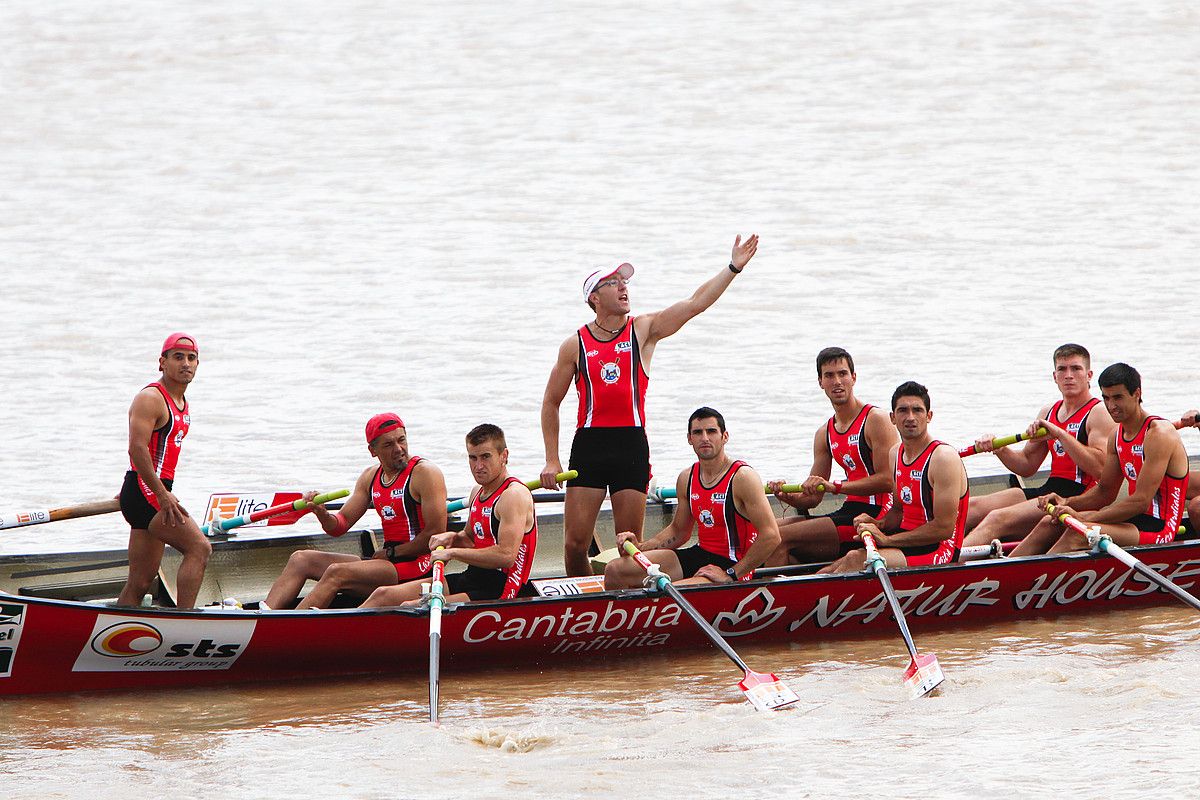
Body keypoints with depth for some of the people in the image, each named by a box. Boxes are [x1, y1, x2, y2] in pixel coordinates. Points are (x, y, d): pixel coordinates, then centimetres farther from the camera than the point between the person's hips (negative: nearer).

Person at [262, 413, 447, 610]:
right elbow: (341, 525, 12)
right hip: (388, 559, 8)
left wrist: (391, 553, -10)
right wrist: (322, 515, -11)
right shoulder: (370, 477, 13)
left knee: (337, 573, -27)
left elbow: (436, 534, -16)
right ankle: (264, 613, -17)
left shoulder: (424, 472, -9)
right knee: (301, 559, 2)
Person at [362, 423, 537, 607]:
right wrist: (452, 538, 6)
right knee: (383, 595, 2)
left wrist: (452, 552, -19)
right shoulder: (478, 494, 15)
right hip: (472, 579, 10)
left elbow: (506, 555, -26)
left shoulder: (514, 495, -14)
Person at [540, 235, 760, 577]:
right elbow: (551, 402, 12)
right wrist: (551, 460, 6)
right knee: (575, 543, -6)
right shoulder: (575, 345, 5)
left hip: (632, 446, 0)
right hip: (589, 445, 0)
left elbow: (696, 303, -3)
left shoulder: (643, 330, 6)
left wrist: (734, 267, -14)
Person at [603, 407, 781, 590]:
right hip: (699, 554, 7)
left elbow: (771, 536, -19)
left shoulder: (742, 477, -15)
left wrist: (730, 575, -19)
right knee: (615, 570, 0)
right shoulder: (686, 479, 8)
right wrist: (640, 547, 4)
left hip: (732, 566, -7)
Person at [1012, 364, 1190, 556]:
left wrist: (1082, 517, -23)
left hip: (1157, 527, -9)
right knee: (1049, 524, -1)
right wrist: (1068, 503, -1)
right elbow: (1105, 491, 19)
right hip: (1135, 521, 9)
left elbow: (1141, 501, -22)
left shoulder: (1159, 434, -15)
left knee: (1078, 534, -29)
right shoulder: (1118, 435, 13)